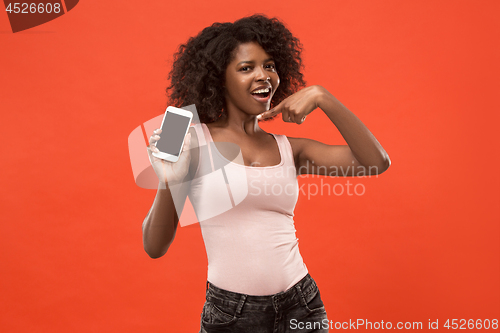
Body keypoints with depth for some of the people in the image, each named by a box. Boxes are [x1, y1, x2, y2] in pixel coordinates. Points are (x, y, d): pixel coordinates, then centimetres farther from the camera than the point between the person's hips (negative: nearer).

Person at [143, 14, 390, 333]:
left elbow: (376, 162, -6)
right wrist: (169, 182, -21)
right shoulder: (194, 141, -5)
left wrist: (323, 98, -12)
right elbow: (155, 247, -4)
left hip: (302, 307, 3)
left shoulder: (289, 148, 4)